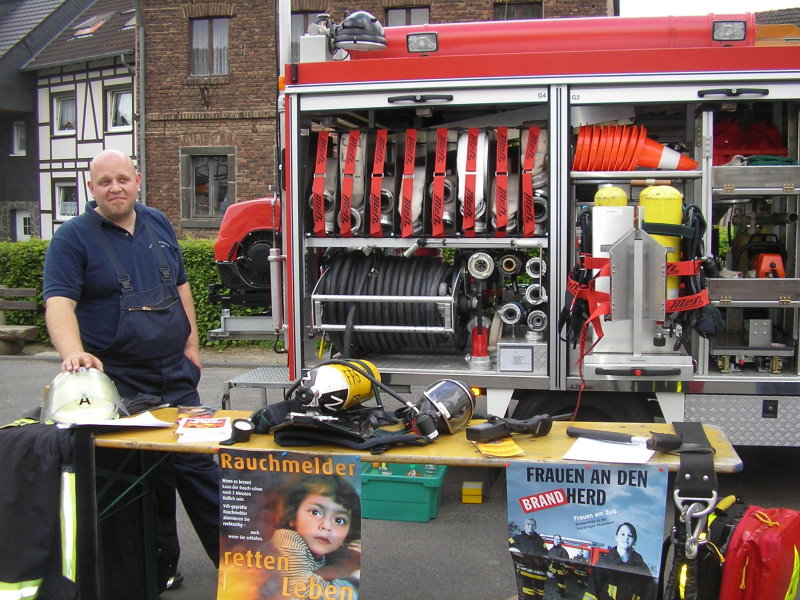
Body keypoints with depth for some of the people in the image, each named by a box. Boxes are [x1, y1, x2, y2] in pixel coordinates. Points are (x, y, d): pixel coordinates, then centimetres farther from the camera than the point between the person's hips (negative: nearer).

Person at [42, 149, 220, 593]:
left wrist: (191, 344, 10)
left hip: (175, 373, 4)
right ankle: (160, 565, 21)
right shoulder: (73, 237, -7)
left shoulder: (158, 224, 9)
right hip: (118, 382, -4)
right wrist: (74, 353, -36)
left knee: (199, 464, 9)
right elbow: (59, 304, -18)